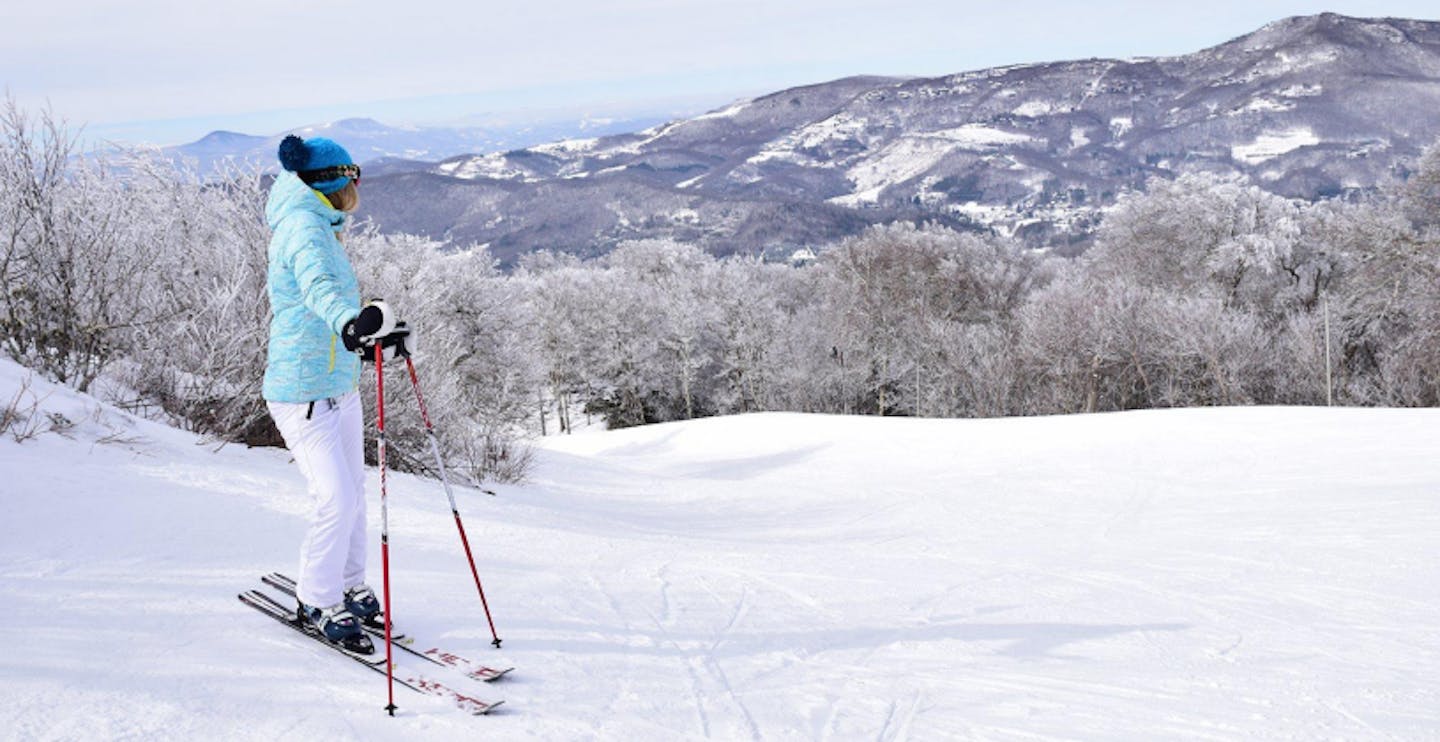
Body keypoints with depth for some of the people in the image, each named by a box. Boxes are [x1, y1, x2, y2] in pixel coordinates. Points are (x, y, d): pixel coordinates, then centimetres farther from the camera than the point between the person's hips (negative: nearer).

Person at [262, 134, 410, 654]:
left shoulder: (321, 229, 15)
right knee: (337, 500, -10)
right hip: (303, 391, -10)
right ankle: (317, 602, 7)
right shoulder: (304, 227, -16)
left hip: (340, 385, 10)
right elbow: (318, 285, -37)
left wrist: (363, 338, 40)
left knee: (352, 493, 15)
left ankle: (348, 589, 30)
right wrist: (350, 322, -56)